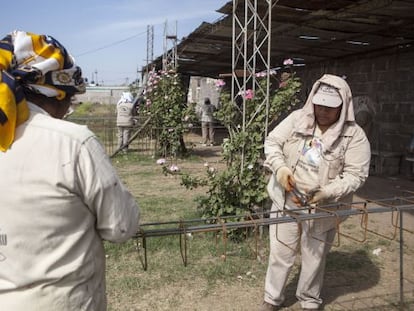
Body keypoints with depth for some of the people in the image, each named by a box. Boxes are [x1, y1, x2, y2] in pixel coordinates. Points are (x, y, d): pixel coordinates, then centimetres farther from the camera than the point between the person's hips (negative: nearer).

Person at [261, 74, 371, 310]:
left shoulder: (355, 135, -10)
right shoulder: (297, 118, -3)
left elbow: (356, 174, -13)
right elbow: (272, 142, 2)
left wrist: (327, 193, -27)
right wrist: (280, 168, -17)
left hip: (323, 209, -1)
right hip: (286, 202, 2)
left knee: (315, 258, 16)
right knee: (280, 254, 14)